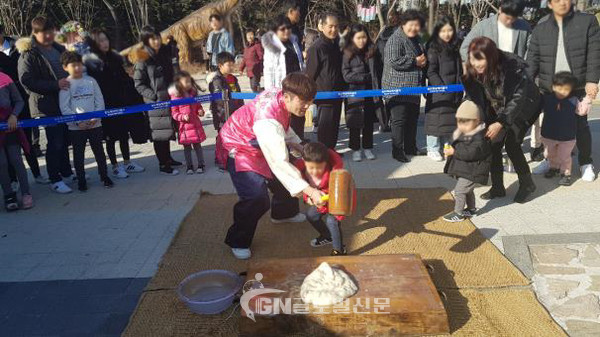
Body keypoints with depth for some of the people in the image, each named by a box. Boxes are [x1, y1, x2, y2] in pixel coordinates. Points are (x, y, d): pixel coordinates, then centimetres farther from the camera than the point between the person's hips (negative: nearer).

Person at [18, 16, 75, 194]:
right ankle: (54, 180, 6)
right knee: (55, 143, -4)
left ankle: (66, 172, 29)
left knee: (65, 140, 15)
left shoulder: (59, 49, 13)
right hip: (47, 106, -6)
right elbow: (27, 81, -16)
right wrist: (55, 85, -22)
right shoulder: (28, 54, -8)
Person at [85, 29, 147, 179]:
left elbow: (125, 79, 14)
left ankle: (127, 163, 24)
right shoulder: (90, 61, -9)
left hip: (123, 104, 6)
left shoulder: (115, 57, 10)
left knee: (124, 133, 12)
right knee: (111, 136, 4)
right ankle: (115, 166, 15)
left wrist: (133, 98, 8)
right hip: (106, 106, -6)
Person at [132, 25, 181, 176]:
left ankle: (168, 158, 32)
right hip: (155, 102, -7)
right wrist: (155, 96, -18)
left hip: (168, 99, 7)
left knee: (168, 130, 16)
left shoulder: (165, 53, 8)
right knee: (159, 132, 0)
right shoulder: (142, 60, -12)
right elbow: (139, 84, -12)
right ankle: (163, 165, 9)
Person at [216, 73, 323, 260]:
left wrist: (299, 147, -2)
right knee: (257, 198, -24)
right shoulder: (268, 120, -40)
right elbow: (279, 163, -41)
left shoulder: (280, 95, -14)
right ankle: (238, 242, 0)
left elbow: (284, 128, 8)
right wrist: (309, 191, -42)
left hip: (258, 145, 9)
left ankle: (283, 213, 49)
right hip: (238, 151, -9)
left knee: (286, 174, 19)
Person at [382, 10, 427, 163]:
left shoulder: (416, 41, 17)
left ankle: (410, 147, 28)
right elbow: (394, 61, -25)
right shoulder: (395, 40, -13)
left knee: (413, 118, 15)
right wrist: (415, 61, -17)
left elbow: (423, 59, 33)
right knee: (399, 119, -6)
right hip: (398, 88, -9)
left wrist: (423, 62, 8)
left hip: (414, 87, 9)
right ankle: (397, 151, 2)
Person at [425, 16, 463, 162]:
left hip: (454, 92, 6)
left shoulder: (455, 47, 12)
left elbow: (460, 70, 19)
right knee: (437, 119, -3)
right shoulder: (434, 48, -7)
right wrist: (442, 87, -17)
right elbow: (431, 72, -11)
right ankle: (433, 149, 6)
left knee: (451, 119, 10)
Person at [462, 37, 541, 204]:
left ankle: (527, 184, 8)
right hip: (499, 108, 5)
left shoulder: (512, 66, -34)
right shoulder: (472, 72, -20)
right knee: (493, 144, -5)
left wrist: (501, 123, -35)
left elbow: (518, 98, -29)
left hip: (524, 106, -5)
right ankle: (497, 187, 9)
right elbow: (476, 100, -11)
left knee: (511, 143, -13)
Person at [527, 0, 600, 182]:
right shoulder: (540, 29, 5)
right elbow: (532, 59, 1)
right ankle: (550, 158, 27)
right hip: (548, 89, 2)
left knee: (581, 125, 5)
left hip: (578, 87, -2)